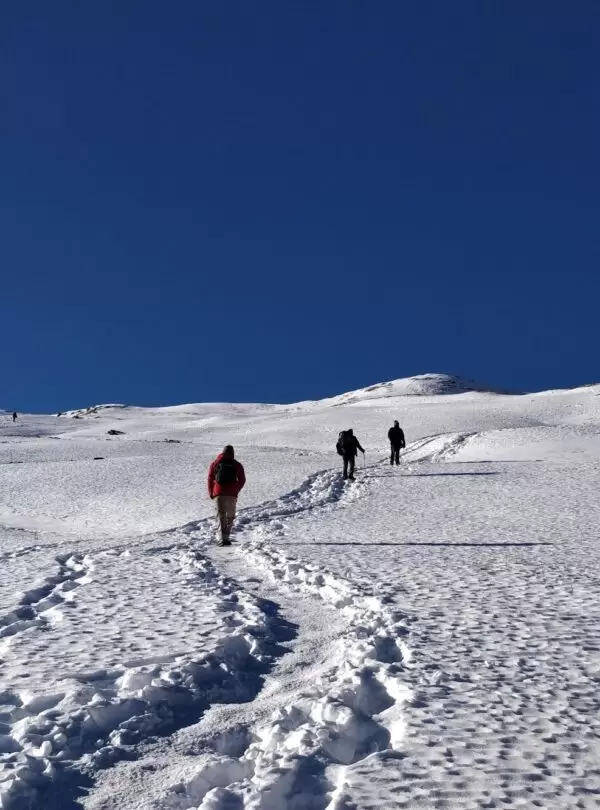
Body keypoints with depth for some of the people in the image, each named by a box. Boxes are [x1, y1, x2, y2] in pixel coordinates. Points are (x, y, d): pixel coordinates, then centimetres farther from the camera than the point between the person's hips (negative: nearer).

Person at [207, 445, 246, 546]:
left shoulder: (216, 463, 7)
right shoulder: (237, 465, 4)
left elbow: (210, 478, 6)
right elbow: (242, 480, 3)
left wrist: (211, 493, 14)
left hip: (219, 493, 1)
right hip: (232, 495, 0)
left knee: (221, 517, 2)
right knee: (230, 517, 13)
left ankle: (223, 538, -11)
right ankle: (226, 537, 9)